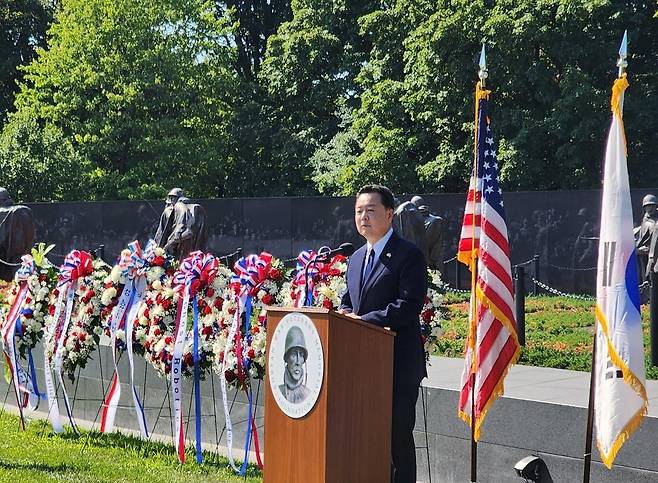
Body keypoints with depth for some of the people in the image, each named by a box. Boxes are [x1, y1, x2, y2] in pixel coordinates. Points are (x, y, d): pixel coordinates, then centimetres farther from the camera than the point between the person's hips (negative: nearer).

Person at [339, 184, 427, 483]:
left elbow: (408, 306, -17)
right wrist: (345, 314, 0)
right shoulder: (356, 258, 18)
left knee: (398, 437, -4)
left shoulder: (409, 255, -7)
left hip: (398, 365, -7)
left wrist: (363, 320, -20)